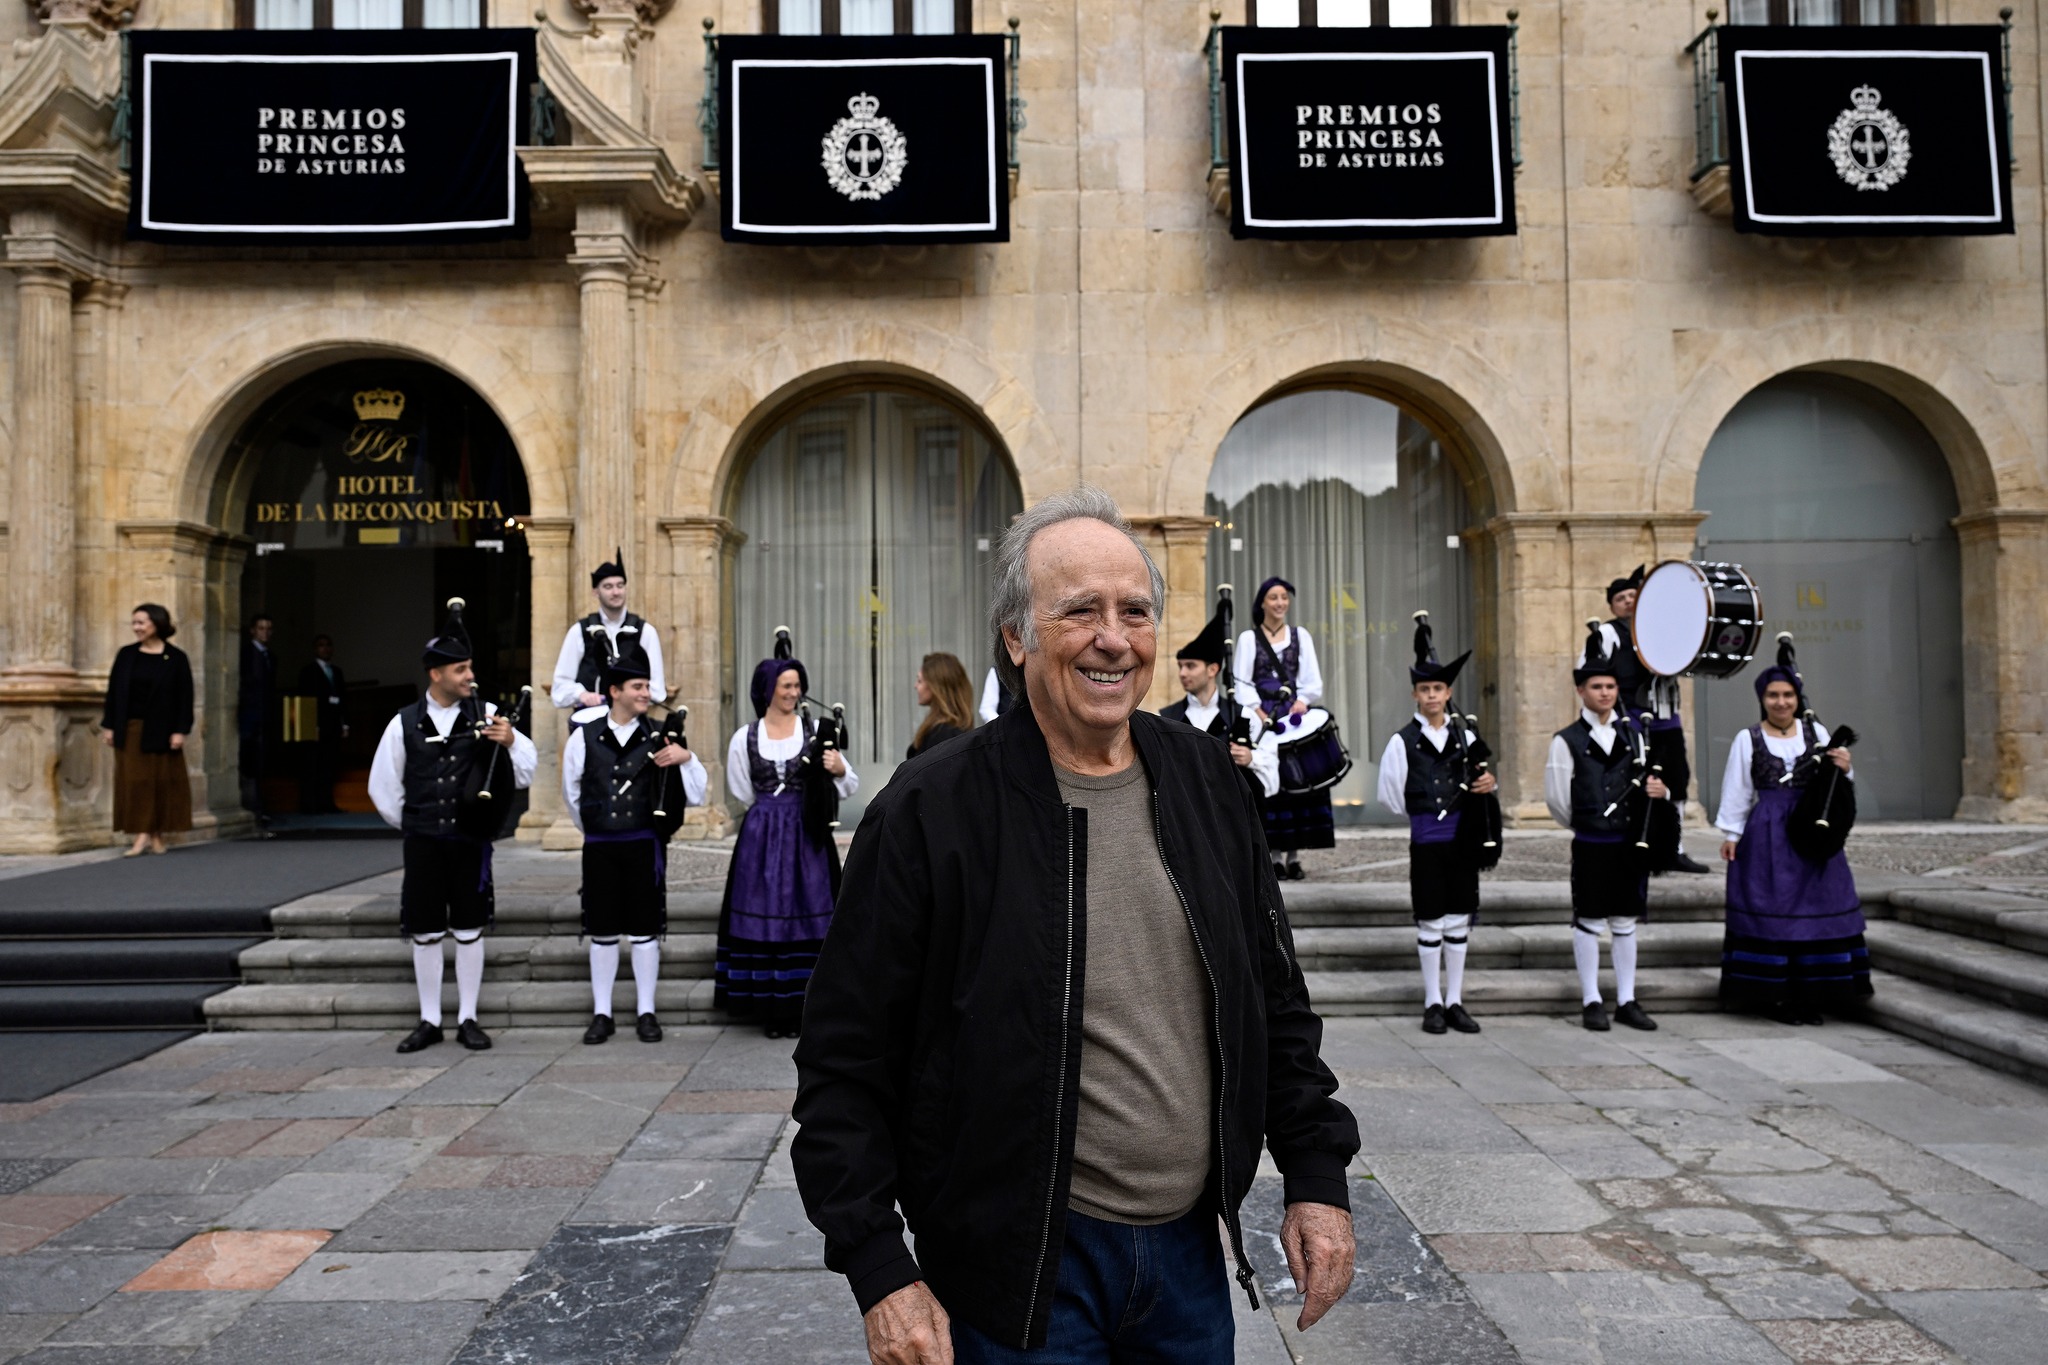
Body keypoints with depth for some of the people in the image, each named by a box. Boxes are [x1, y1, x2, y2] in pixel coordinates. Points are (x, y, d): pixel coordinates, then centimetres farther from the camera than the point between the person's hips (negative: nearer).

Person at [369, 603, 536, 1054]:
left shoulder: (485, 714, -1)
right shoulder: (405, 723, 1)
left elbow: (526, 770, -2)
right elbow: (383, 785, 13)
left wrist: (511, 740, -20)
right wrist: (412, 825, 15)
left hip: (470, 842, -1)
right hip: (422, 844, 1)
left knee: (469, 931, 5)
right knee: (425, 933, 8)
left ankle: (468, 1019, 16)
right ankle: (429, 1021, 20)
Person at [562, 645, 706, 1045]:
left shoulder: (658, 737, 2)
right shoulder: (584, 737, 2)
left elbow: (698, 791, 2)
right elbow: (572, 792, 15)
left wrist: (686, 758, -15)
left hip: (645, 845, 0)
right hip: (599, 847, 1)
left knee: (645, 930, 5)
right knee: (602, 932, 7)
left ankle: (646, 1012, 15)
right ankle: (602, 1013, 18)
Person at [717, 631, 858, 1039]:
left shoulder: (816, 731, 2)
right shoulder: (744, 738, 3)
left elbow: (851, 786, 0)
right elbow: (743, 795, 14)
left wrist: (840, 769, -18)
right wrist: (773, 811, 9)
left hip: (807, 838, 0)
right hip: (762, 838, 1)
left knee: (806, 915, 0)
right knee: (763, 914, 1)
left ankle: (803, 1006, 9)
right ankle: (772, 1010, 9)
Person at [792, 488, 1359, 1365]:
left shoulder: (1203, 780, 1)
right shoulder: (931, 813, -14)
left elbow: (1276, 1001, 10)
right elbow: (845, 1066, -11)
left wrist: (1317, 1175, 6)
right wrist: (881, 1274, -13)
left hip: (1192, 1250, 5)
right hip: (1021, 1270, -4)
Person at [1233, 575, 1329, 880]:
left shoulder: (1300, 636, 14)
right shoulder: (1249, 638, 7)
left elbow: (1312, 679, 8)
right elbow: (1242, 682, -2)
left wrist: (1303, 700, -10)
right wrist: (1260, 714, -14)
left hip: (1295, 715, 2)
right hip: (1262, 717, -2)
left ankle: (1293, 854, 1)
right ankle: (1273, 854, -2)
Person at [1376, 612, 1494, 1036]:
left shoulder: (1466, 737, 6)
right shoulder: (1403, 741, -3)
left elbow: (1481, 779, 15)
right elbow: (1391, 796, -1)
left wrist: (1489, 785, -6)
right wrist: (1423, 811, 2)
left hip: (1462, 840, 3)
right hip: (1426, 842, -3)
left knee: (1459, 921, 7)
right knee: (1430, 923, 3)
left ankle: (1455, 1001, 16)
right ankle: (1433, 1003, 11)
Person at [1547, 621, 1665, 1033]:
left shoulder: (1633, 734, 9)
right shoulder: (1567, 741, -4)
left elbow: (1651, 784, 11)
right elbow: (1556, 798, -2)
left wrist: (1660, 791, -11)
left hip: (1630, 843, 4)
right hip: (1591, 846, -4)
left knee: (1626, 923, 10)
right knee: (1588, 923, 2)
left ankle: (1626, 1001, 17)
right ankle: (1592, 1002, 10)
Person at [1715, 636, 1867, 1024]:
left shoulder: (1816, 732, 7)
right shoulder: (1747, 740, 1)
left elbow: (1833, 785, 13)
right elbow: (1737, 791, 3)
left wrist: (1843, 769, -8)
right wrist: (1731, 834, 1)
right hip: (1767, 835, -3)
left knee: (1815, 909, 3)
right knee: (1770, 912, -2)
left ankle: (1809, 994, 13)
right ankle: (1777, 995, 6)